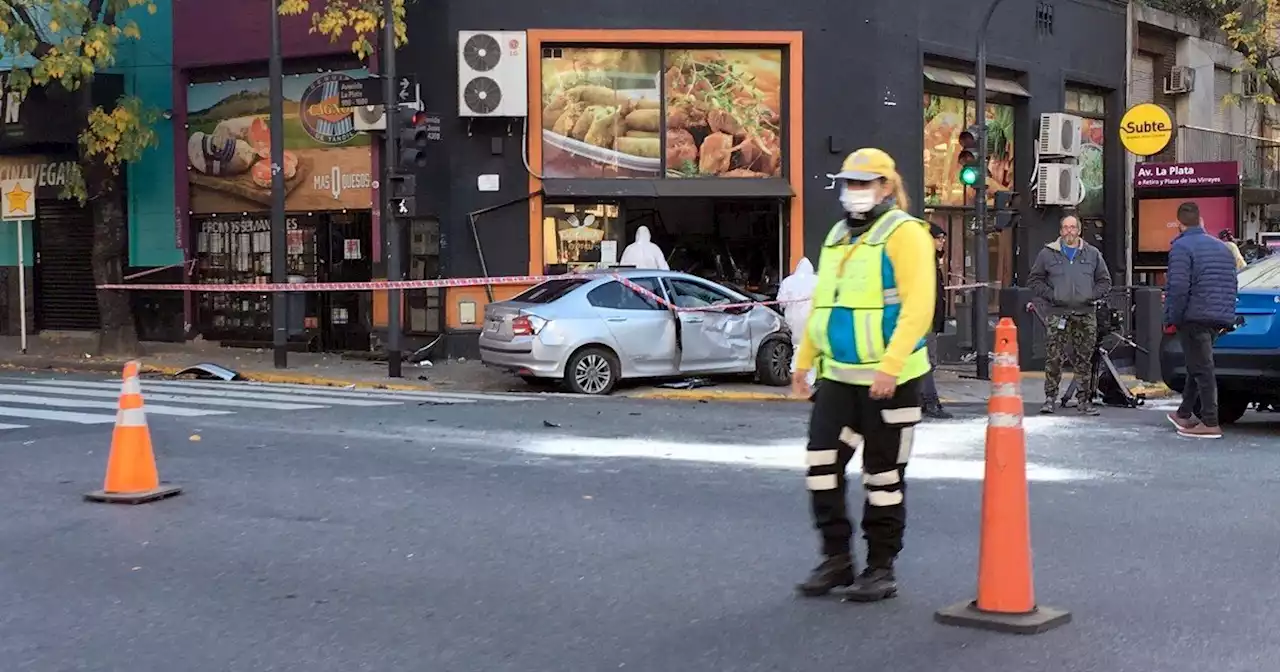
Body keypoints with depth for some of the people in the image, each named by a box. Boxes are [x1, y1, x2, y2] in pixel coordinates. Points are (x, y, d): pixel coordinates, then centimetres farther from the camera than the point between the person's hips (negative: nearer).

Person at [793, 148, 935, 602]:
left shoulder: (904, 234, -9)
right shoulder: (838, 236, 16)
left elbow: (918, 307, -18)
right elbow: (821, 304, 21)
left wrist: (889, 366, -25)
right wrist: (804, 361, 16)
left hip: (889, 378, -7)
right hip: (837, 376, 7)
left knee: (883, 475, 3)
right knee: (822, 465, 3)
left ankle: (881, 568, 14)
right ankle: (837, 559, 15)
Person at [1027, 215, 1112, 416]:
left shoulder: (1092, 254, 12)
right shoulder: (1048, 253, 6)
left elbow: (1104, 281, 16)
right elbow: (1034, 280, 8)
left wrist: (1093, 295, -2)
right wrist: (1050, 295, -6)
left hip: (1085, 314, 2)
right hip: (1057, 314, -2)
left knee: (1084, 359, 5)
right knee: (1053, 357, -6)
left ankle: (1084, 400, 11)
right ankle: (1050, 397, 2)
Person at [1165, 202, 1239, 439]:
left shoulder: (1181, 247, -10)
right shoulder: (1221, 247, 16)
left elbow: (1178, 288, -20)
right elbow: (1232, 285, 18)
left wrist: (1172, 319, -12)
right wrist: (1226, 316, 21)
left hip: (1194, 318, -8)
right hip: (1219, 318, 8)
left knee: (1201, 369, -7)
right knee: (1198, 366, 19)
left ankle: (1210, 423, -9)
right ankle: (1185, 413, 30)